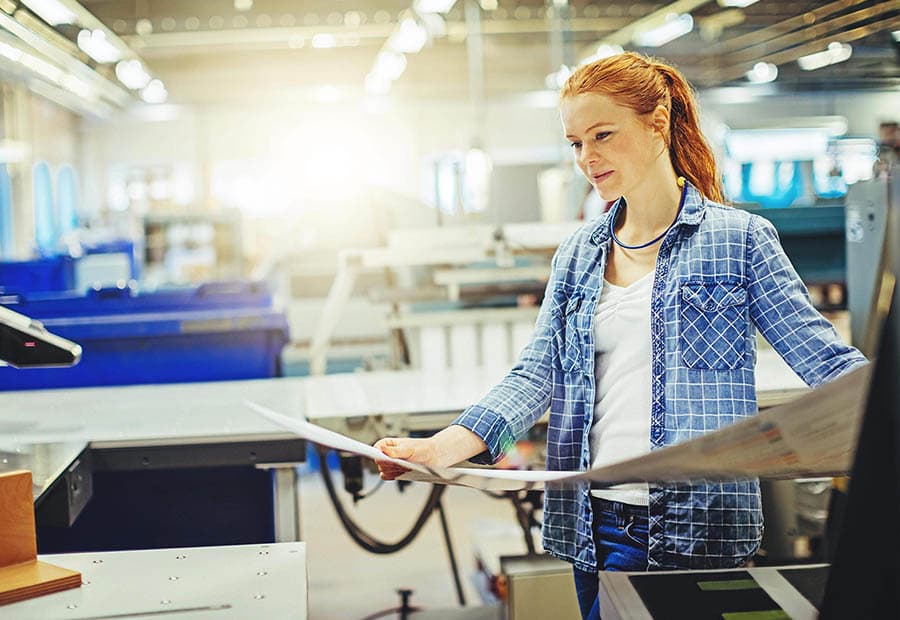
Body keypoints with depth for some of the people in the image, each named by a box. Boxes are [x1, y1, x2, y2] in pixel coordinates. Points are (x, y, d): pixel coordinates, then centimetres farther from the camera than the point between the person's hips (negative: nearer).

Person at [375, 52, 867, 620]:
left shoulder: (739, 239, -2)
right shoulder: (577, 255, 11)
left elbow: (829, 362, -5)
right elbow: (537, 376, 4)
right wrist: (443, 448, -10)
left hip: (697, 530, -5)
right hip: (596, 525, 5)